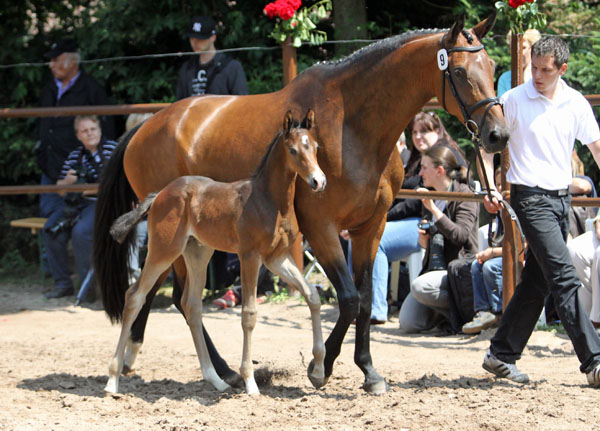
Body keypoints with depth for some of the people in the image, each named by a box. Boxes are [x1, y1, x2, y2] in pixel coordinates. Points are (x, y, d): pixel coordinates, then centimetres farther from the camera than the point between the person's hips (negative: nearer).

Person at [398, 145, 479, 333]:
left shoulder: (464, 195, -6)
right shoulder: (430, 198, 15)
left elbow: (460, 236, -21)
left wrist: (433, 209, -23)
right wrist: (423, 240, 2)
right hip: (433, 268, 7)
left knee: (420, 287, -34)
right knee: (408, 324, -12)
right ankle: (444, 312, 16)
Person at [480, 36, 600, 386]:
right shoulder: (515, 100, -6)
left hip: (562, 197, 6)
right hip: (531, 197, -5)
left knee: (537, 282, 11)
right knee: (565, 278, -13)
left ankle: (502, 354, 22)